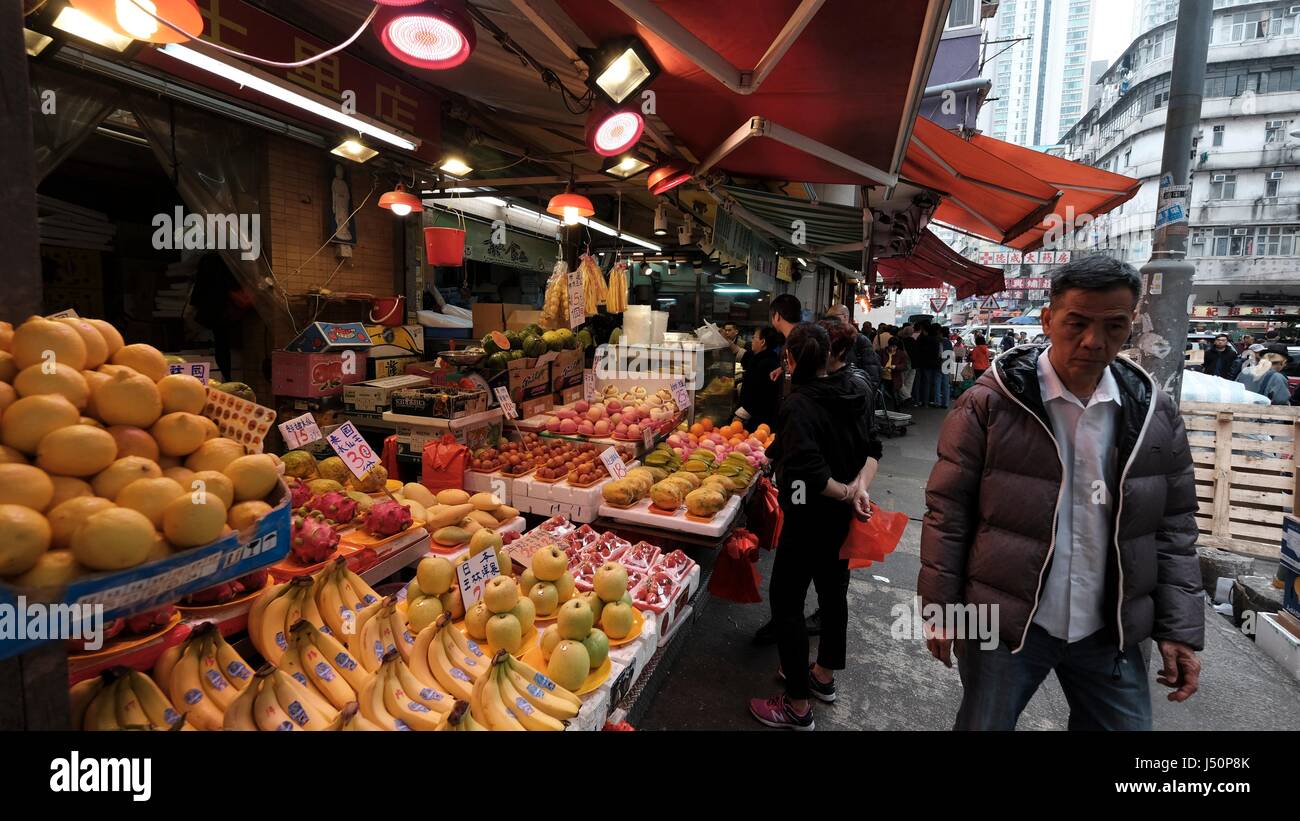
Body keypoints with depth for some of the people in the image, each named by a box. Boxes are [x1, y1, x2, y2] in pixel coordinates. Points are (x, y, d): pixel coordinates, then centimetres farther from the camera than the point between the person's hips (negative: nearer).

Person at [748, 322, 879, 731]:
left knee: (786, 602, 5)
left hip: (810, 517, -8)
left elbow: (810, 472, -31)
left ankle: (798, 705, 16)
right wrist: (860, 486, -14)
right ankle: (824, 675, 44)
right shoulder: (855, 391, 0)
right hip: (844, 517, 9)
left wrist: (845, 493, -15)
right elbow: (872, 448, 0)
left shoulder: (799, 405, -23)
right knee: (834, 590, 23)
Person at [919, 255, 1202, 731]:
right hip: (1003, 623, -3)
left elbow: (1174, 526, 8)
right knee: (983, 725, 13)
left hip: (1112, 630, 4)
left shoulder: (1154, 412, 1)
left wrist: (1180, 628, 5)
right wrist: (942, 610, -7)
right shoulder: (990, 402, -13)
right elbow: (948, 512, -9)